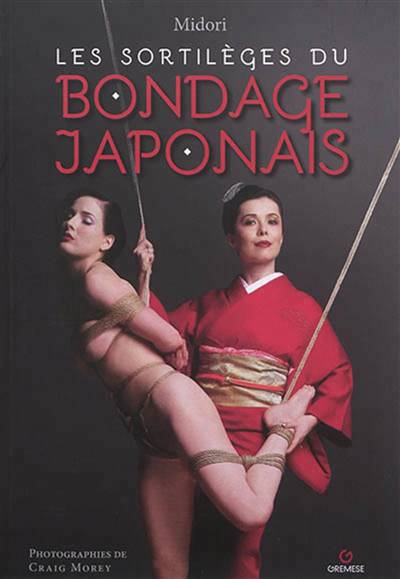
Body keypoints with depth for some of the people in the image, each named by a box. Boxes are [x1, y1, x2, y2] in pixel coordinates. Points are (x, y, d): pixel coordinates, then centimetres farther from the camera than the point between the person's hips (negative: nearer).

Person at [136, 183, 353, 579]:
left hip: (258, 441, -2)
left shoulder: (300, 306, 3)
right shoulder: (209, 304, 13)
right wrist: (144, 276, 4)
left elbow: (338, 373, 1)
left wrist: (306, 421, -13)